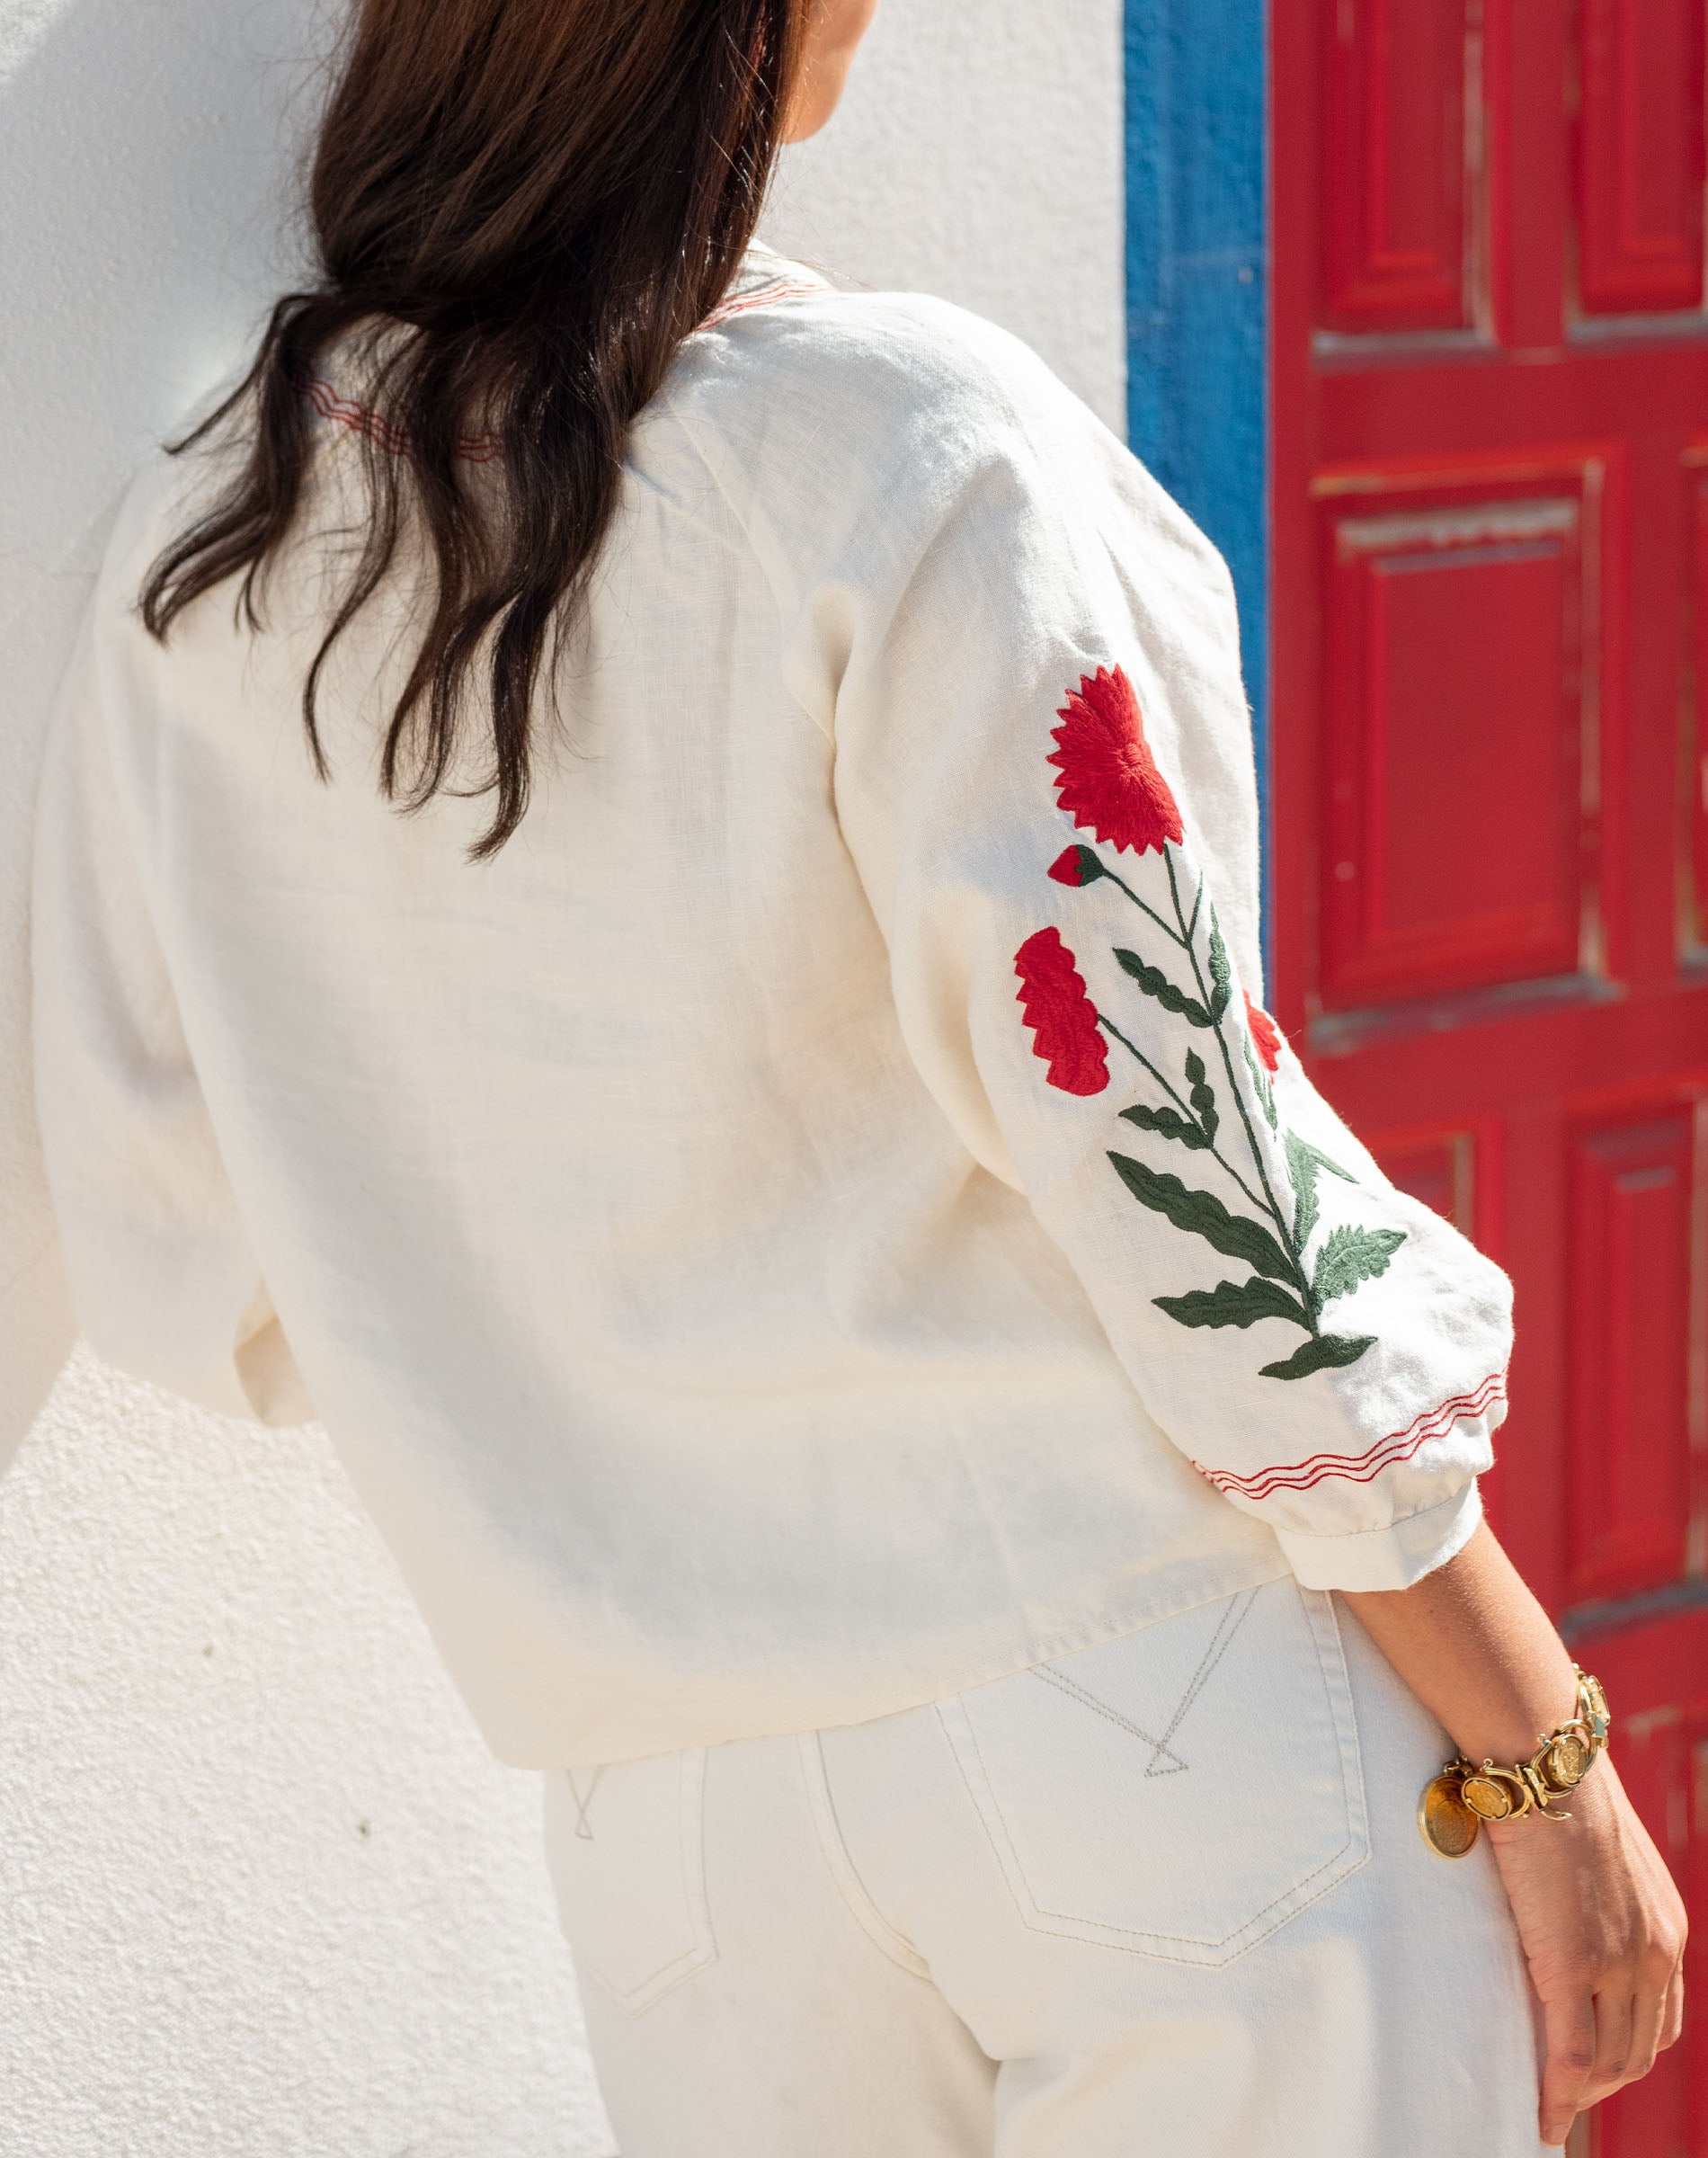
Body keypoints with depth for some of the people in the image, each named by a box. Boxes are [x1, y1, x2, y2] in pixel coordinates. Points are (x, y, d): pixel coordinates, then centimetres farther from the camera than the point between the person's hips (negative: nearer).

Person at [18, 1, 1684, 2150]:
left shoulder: (197, 555, 1)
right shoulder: (905, 441, -15)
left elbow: (179, 1279, 7)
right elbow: (1188, 1173, -15)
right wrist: (1542, 1752, -5)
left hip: (677, 1811, 5)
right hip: (1162, 1719, -5)